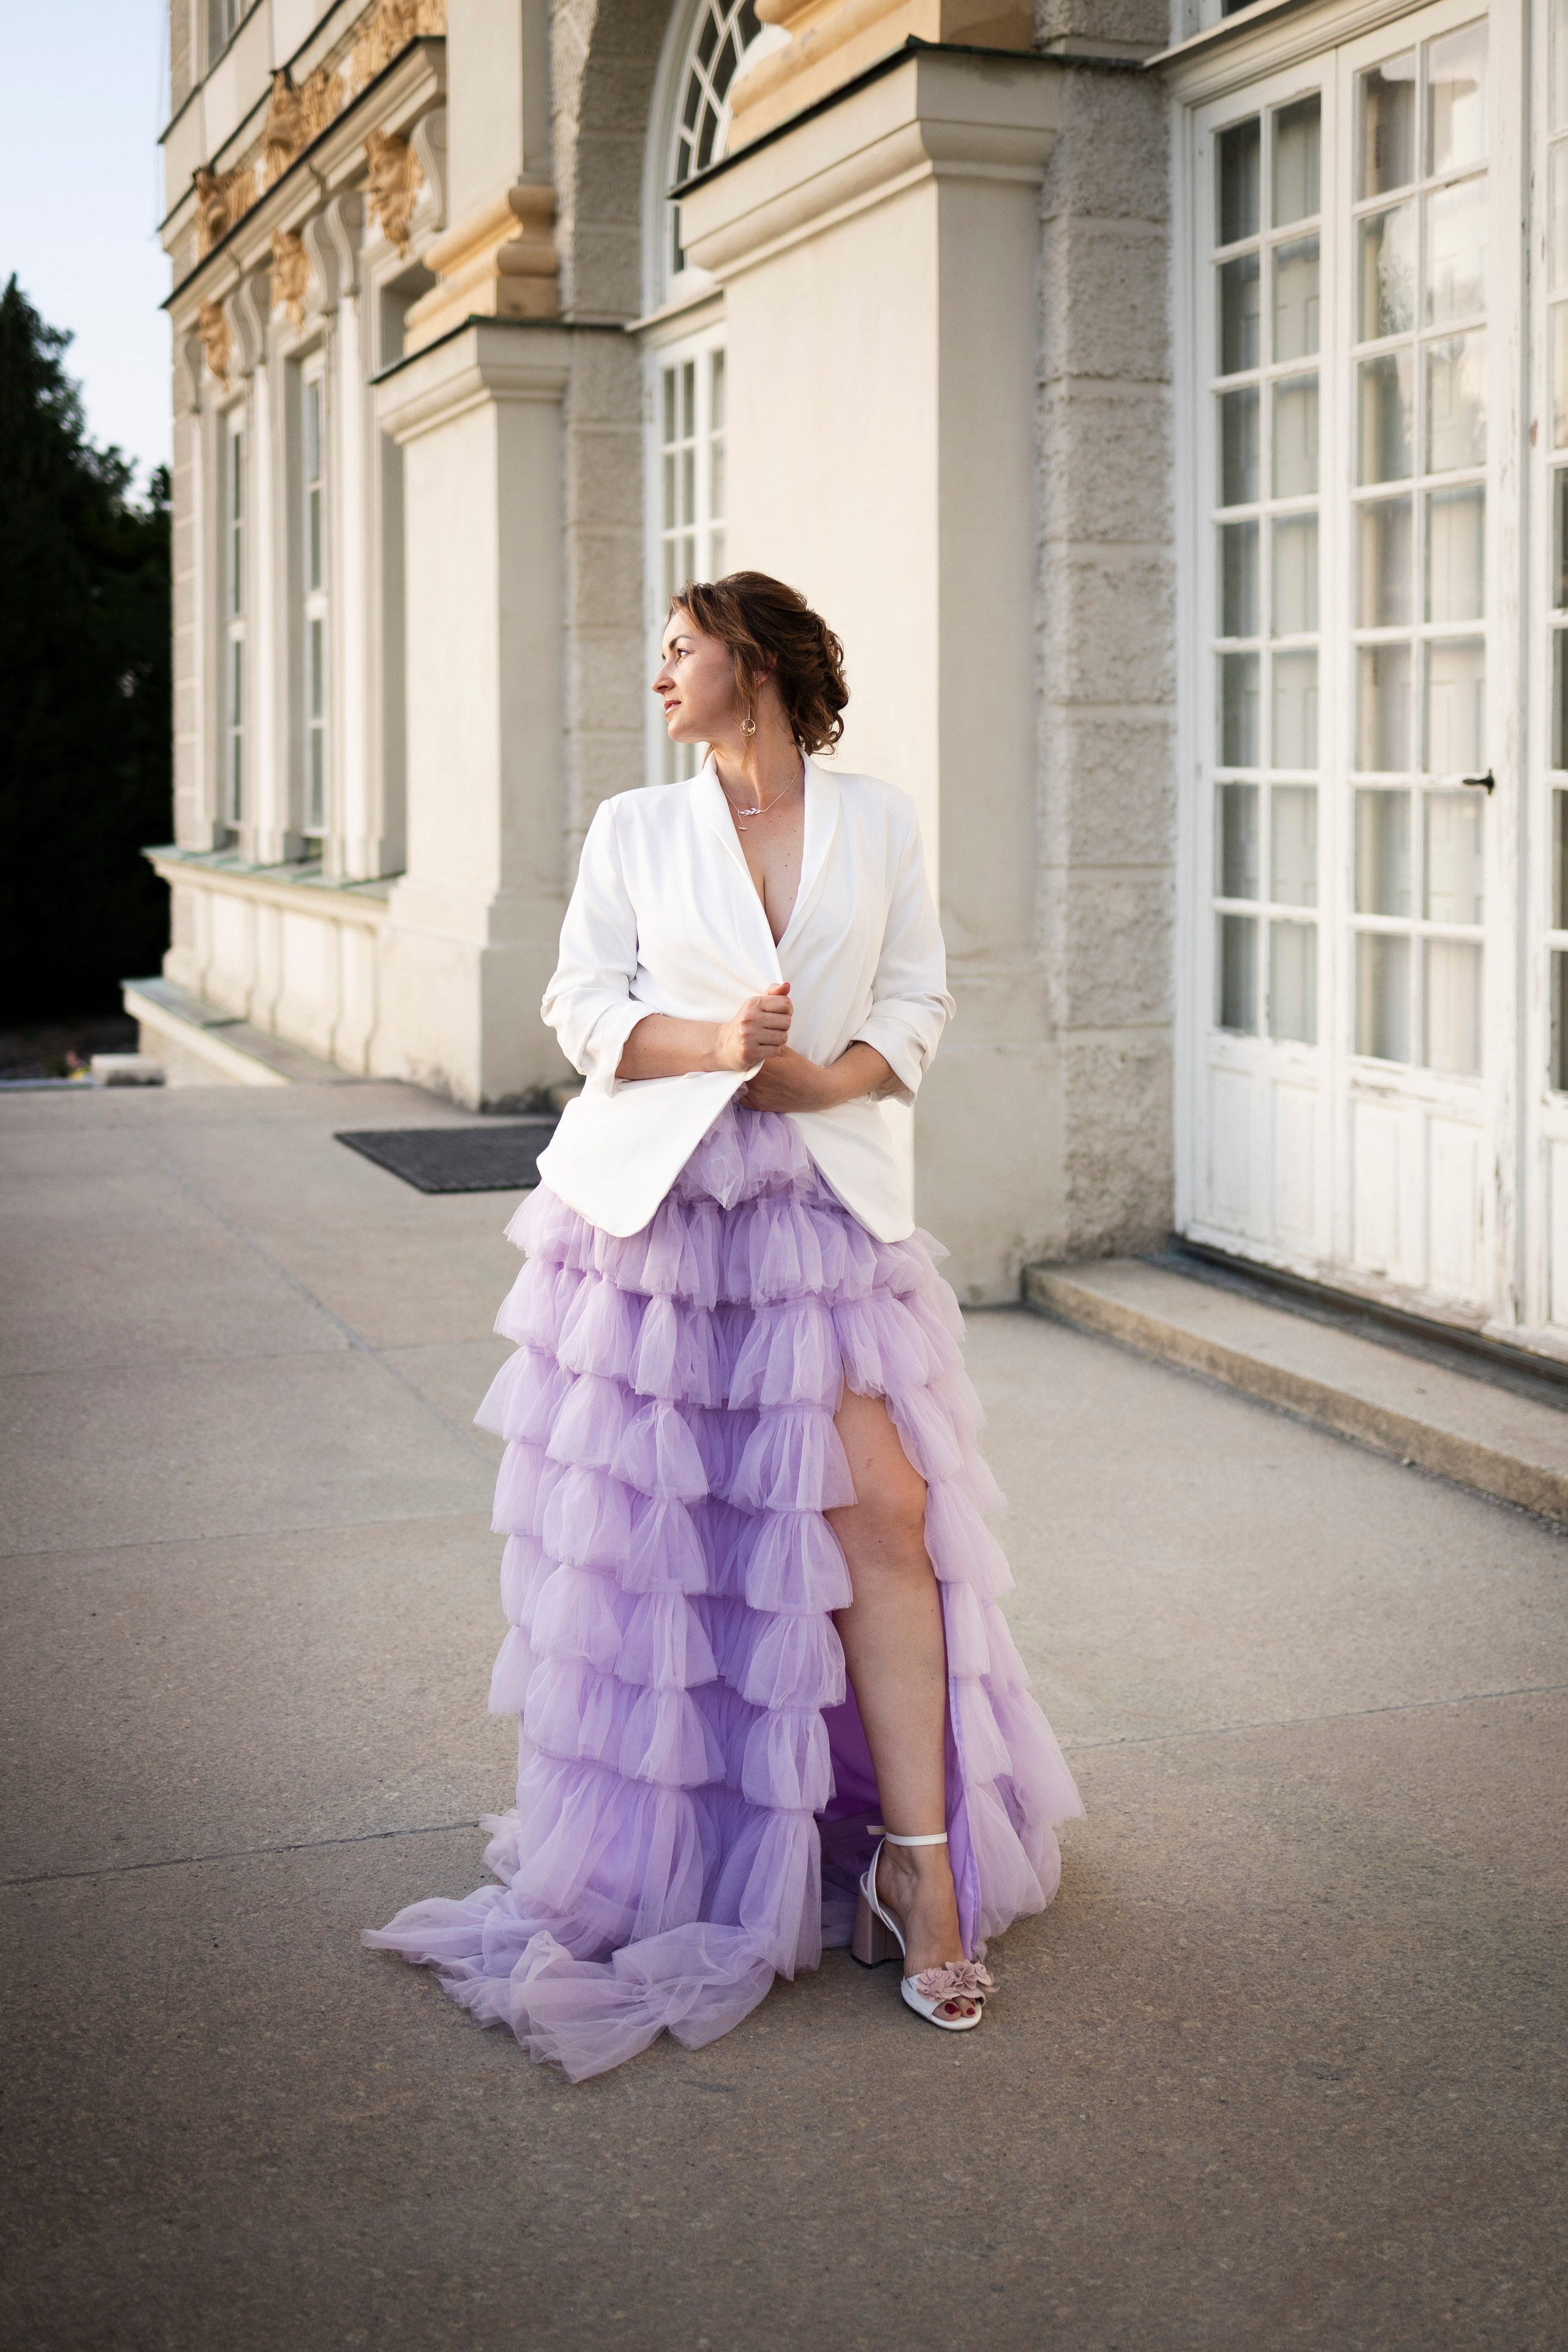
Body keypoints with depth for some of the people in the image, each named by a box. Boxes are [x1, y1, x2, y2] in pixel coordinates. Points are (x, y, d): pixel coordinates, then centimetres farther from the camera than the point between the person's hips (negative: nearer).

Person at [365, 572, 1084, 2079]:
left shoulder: (879, 824, 9)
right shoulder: (634, 828, 10)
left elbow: (919, 1006, 7)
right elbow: (582, 1009, 4)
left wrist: (827, 1078, -12)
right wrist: (710, 1043, -13)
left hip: (827, 1204, 0)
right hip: (655, 1200, 1)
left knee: (882, 1514, -9)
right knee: (651, 1530, 2)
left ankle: (925, 1874, -3)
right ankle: (667, 1854, 18)